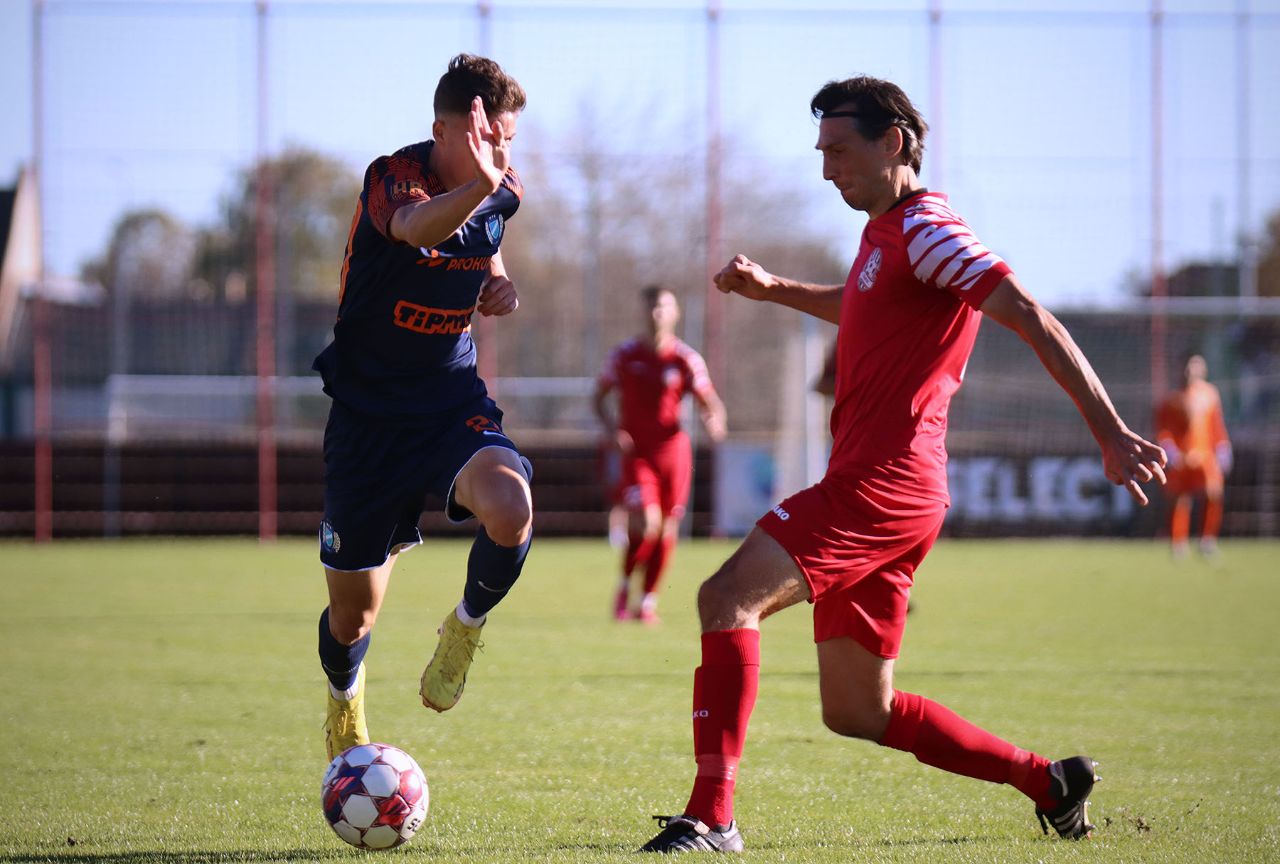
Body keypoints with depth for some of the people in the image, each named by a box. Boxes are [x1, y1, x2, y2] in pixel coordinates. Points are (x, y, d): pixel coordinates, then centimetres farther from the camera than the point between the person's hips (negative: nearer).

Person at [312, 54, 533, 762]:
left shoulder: (503, 193, -2)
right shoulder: (392, 179, -20)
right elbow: (418, 228, -45)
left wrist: (497, 282, -1)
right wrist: (479, 183, -67)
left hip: (454, 404, 3)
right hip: (368, 414, -3)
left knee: (509, 510, -31)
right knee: (353, 613, 7)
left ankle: (464, 628, 0)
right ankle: (345, 711, 42)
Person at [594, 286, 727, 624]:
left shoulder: (687, 359, 0)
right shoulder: (625, 354, 0)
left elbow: (709, 400, -1)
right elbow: (600, 396, 8)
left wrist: (714, 420, -25)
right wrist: (611, 430, -9)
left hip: (672, 448, 2)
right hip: (635, 451, -2)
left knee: (667, 528, 4)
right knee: (646, 523, -19)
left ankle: (648, 601, 19)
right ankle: (624, 587, 5)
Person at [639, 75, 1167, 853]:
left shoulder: (925, 228, -9)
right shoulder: (886, 232, 20)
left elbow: (1030, 317, -18)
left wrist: (1109, 431, -25)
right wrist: (772, 290, 31)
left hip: (883, 481, -10)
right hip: (884, 490, 10)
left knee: (728, 598, -22)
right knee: (857, 715, 11)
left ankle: (711, 815, -28)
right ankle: (1049, 782, 19)